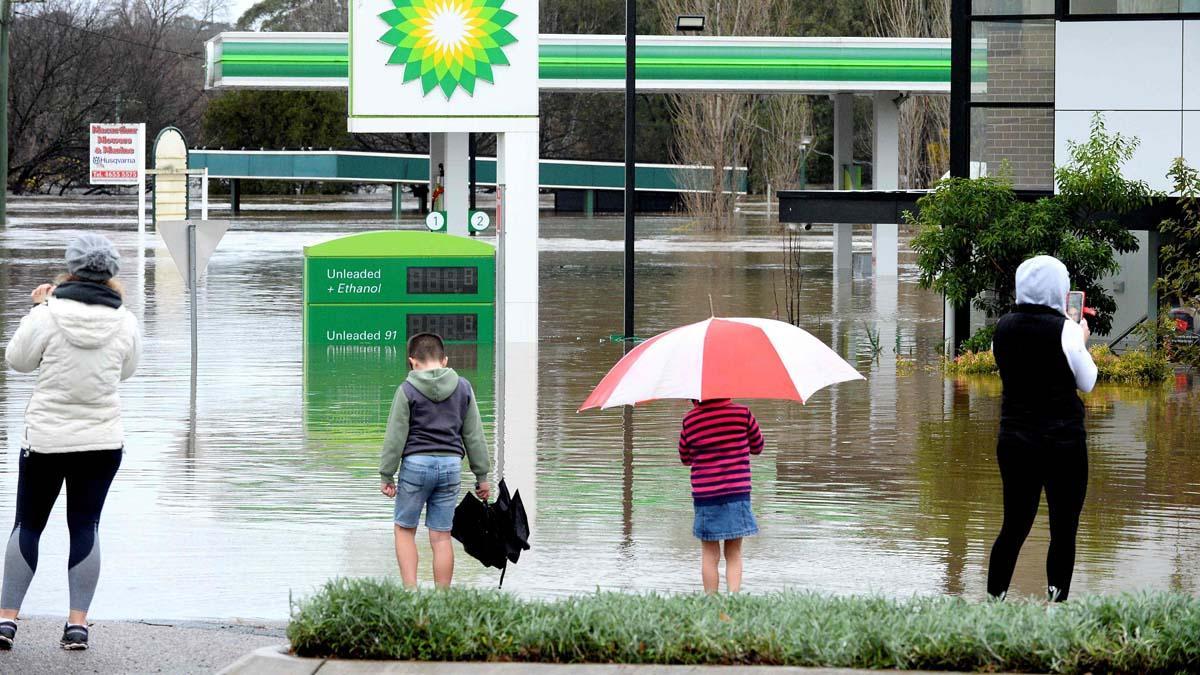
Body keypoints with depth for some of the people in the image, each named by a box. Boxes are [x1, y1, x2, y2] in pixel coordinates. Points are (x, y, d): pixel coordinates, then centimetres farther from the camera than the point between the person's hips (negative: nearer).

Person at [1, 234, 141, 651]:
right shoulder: (124, 321, -5)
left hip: (46, 439, -2)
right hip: (102, 442, 2)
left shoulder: (49, 314, -13)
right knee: (85, 526, 8)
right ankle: (78, 622, 3)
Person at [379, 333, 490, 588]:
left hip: (416, 463, -3)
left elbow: (395, 436, -4)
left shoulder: (407, 390, -4)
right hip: (451, 464, 3)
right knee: (441, 536, 5)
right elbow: (474, 435, 11)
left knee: (404, 530, 8)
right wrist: (481, 475, 17)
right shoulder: (463, 388, 7)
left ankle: (410, 590, -6)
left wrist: (387, 474, 3)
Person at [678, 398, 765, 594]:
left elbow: (685, 458, 11)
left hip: (704, 495, 0)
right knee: (733, 553, 7)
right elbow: (757, 447, 11)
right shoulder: (742, 413, -4)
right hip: (737, 493, 0)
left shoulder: (690, 419, -2)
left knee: (709, 555, 8)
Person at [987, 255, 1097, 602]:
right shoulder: (1065, 330, -12)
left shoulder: (1004, 327, 2)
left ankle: (993, 599, 7)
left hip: (1014, 439, 5)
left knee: (1014, 526, 11)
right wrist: (1082, 341, 14)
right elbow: (1086, 382, -2)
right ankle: (1056, 601, -1)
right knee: (1063, 531, 3)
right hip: (1062, 441, -5)